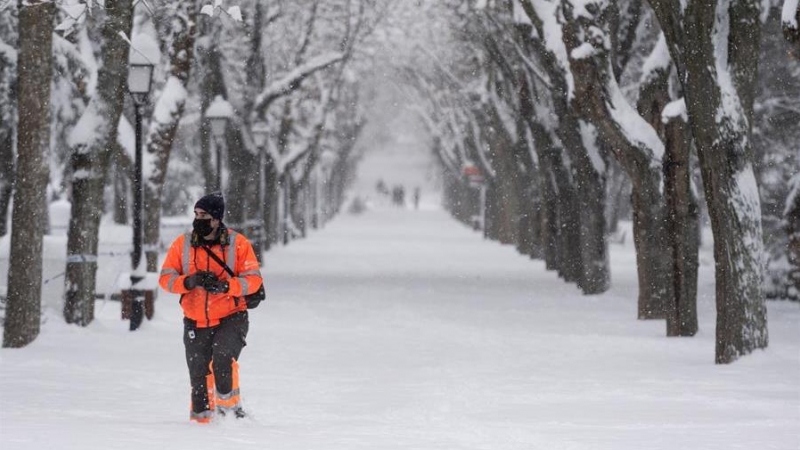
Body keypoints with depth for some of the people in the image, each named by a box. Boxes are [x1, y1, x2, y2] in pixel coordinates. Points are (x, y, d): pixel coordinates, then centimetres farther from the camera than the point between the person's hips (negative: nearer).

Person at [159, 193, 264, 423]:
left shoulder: (237, 243, -5)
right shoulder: (182, 244, 1)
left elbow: (253, 278, -6)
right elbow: (166, 277, 0)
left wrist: (225, 286, -23)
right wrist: (188, 282, -21)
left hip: (231, 318, -3)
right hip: (195, 322, 3)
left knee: (222, 356, -27)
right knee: (198, 374, 4)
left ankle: (228, 404, -10)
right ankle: (201, 416, 20)